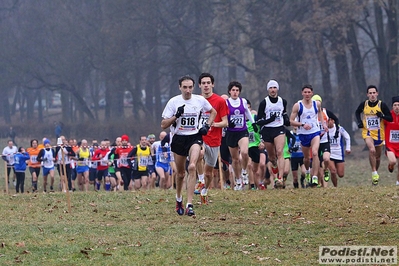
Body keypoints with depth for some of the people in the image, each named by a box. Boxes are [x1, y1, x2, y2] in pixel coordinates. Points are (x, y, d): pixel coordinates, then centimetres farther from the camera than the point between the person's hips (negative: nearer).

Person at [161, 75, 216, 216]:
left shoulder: (200, 100, -2)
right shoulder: (173, 102, -6)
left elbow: (213, 112, 19)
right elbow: (163, 125, -6)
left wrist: (207, 125, 4)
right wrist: (176, 116, -20)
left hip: (195, 137, -1)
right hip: (179, 139, 1)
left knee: (192, 167, -23)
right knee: (180, 173, 11)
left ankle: (189, 205, -25)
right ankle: (179, 198, 40)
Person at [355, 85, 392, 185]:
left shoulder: (382, 105, -10)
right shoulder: (364, 104, -5)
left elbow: (390, 118, -8)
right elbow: (357, 112, 16)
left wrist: (382, 116, -26)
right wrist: (359, 122, 0)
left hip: (379, 133, 1)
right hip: (367, 132, -1)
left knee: (378, 156, 14)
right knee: (372, 150, -27)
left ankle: (375, 172, 37)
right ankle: (374, 173, -20)